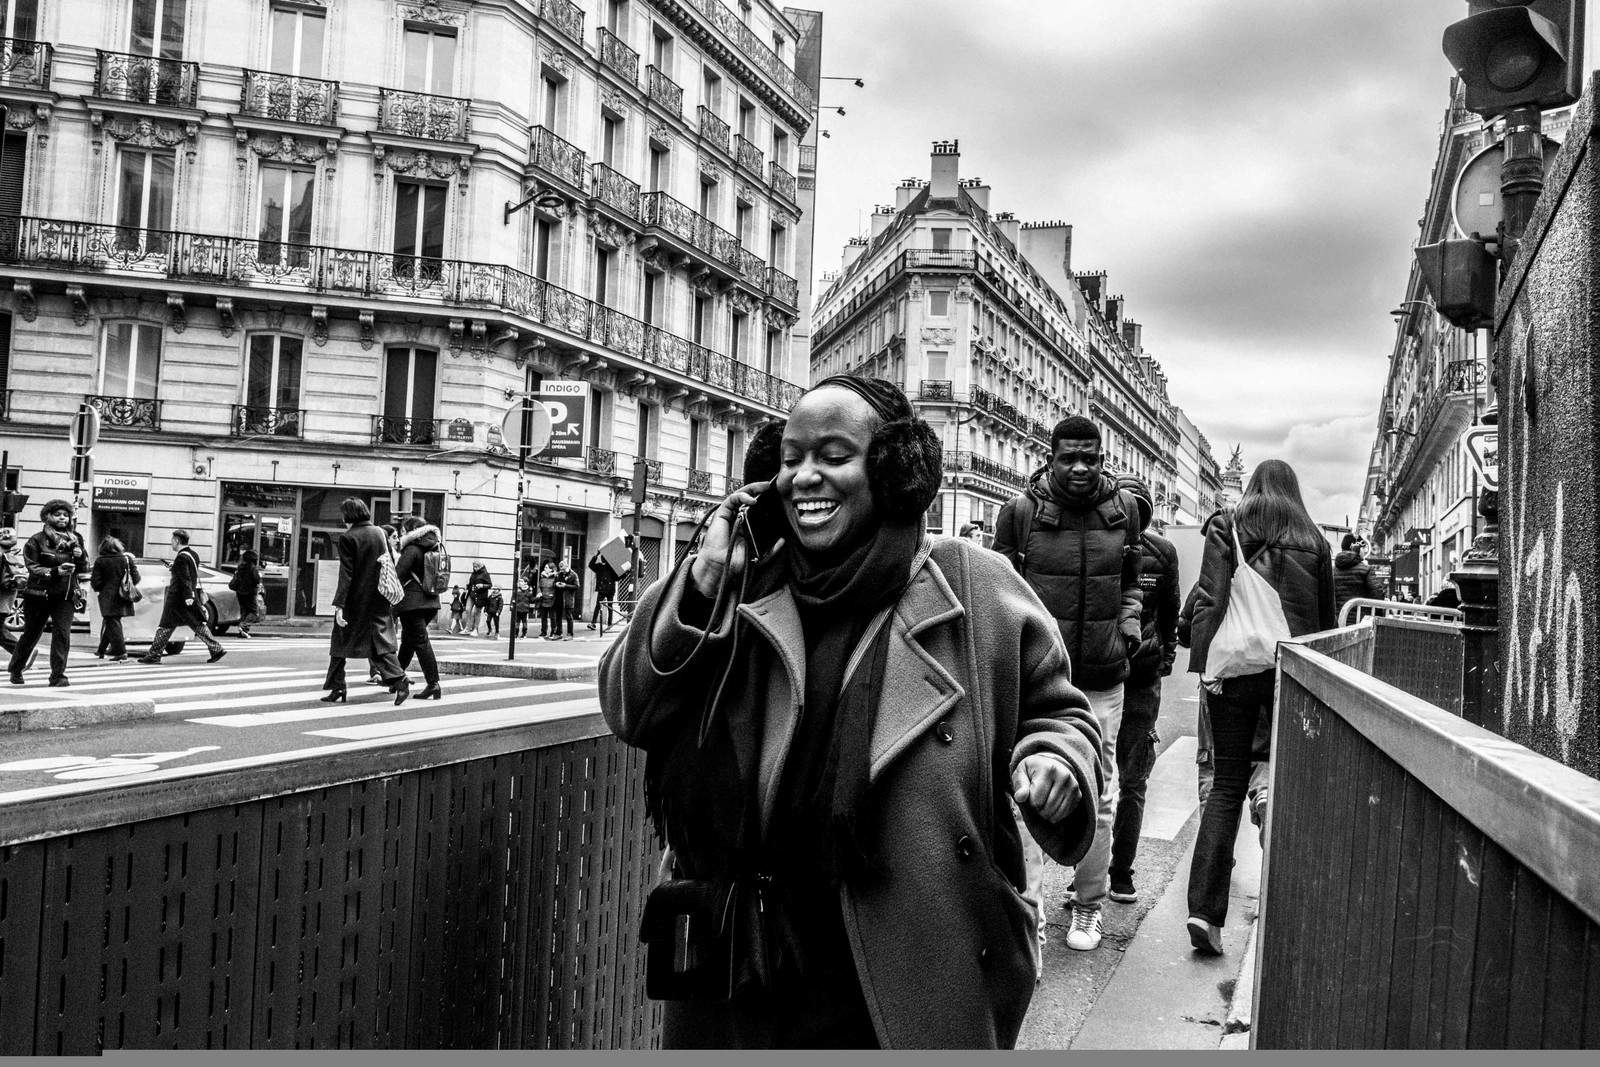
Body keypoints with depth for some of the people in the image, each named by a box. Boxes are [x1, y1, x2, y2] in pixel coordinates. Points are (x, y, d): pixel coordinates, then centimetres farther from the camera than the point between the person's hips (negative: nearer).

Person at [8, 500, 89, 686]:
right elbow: (33, 566, -12)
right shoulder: (37, 540, -4)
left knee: (63, 634, -11)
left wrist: (81, 557, -7)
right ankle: (16, 670, 32)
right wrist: (55, 571, -26)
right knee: (31, 634, 11)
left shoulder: (76, 539, 9)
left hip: (65, 595, 2)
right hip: (39, 594, -2)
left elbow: (84, 568, 14)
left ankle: (58, 675, -5)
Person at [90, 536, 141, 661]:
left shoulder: (100, 561, -6)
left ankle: (121, 652, -10)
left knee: (112, 623, -2)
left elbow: (95, 582, -8)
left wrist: (97, 589, 13)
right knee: (110, 623, 17)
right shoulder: (127, 559, 2)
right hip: (123, 598, 4)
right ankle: (101, 650, 28)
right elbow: (136, 578, 2)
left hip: (108, 598, -4)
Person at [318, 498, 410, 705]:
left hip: (355, 601, -5)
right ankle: (399, 679, -12)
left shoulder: (348, 538, -12)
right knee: (379, 639, 6)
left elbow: (346, 574, -17)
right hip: (379, 600, 5)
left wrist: (339, 604, -18)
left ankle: (336, 688, 14)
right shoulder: (380, 533, 5)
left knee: (341, 641, 10)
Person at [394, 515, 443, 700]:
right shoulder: (434, 549, 12)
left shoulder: (412, 550, -12)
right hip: (430, 601, 8)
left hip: (412, 601, -8)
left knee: (420, 641, -7)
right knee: (408, 638, 22)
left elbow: (398, 575, -16)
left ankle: (433, 684, -12)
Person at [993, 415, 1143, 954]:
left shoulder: (1124, 508, 6)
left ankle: (1088, 905, 26)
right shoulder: (1020, 511, -5)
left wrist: (1129, 626, 7)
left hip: (1103, 679, 3)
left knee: (1098, 798, 11)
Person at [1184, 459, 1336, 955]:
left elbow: (1210, 599, -5)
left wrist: (1206, 661, -7)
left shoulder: (1226, 528, 6)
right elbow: (1326, 616, 13)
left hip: (1235, 666, 0)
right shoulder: (1314, 540, 10)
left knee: (1226, 784, 3)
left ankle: (1205, 910, -5)